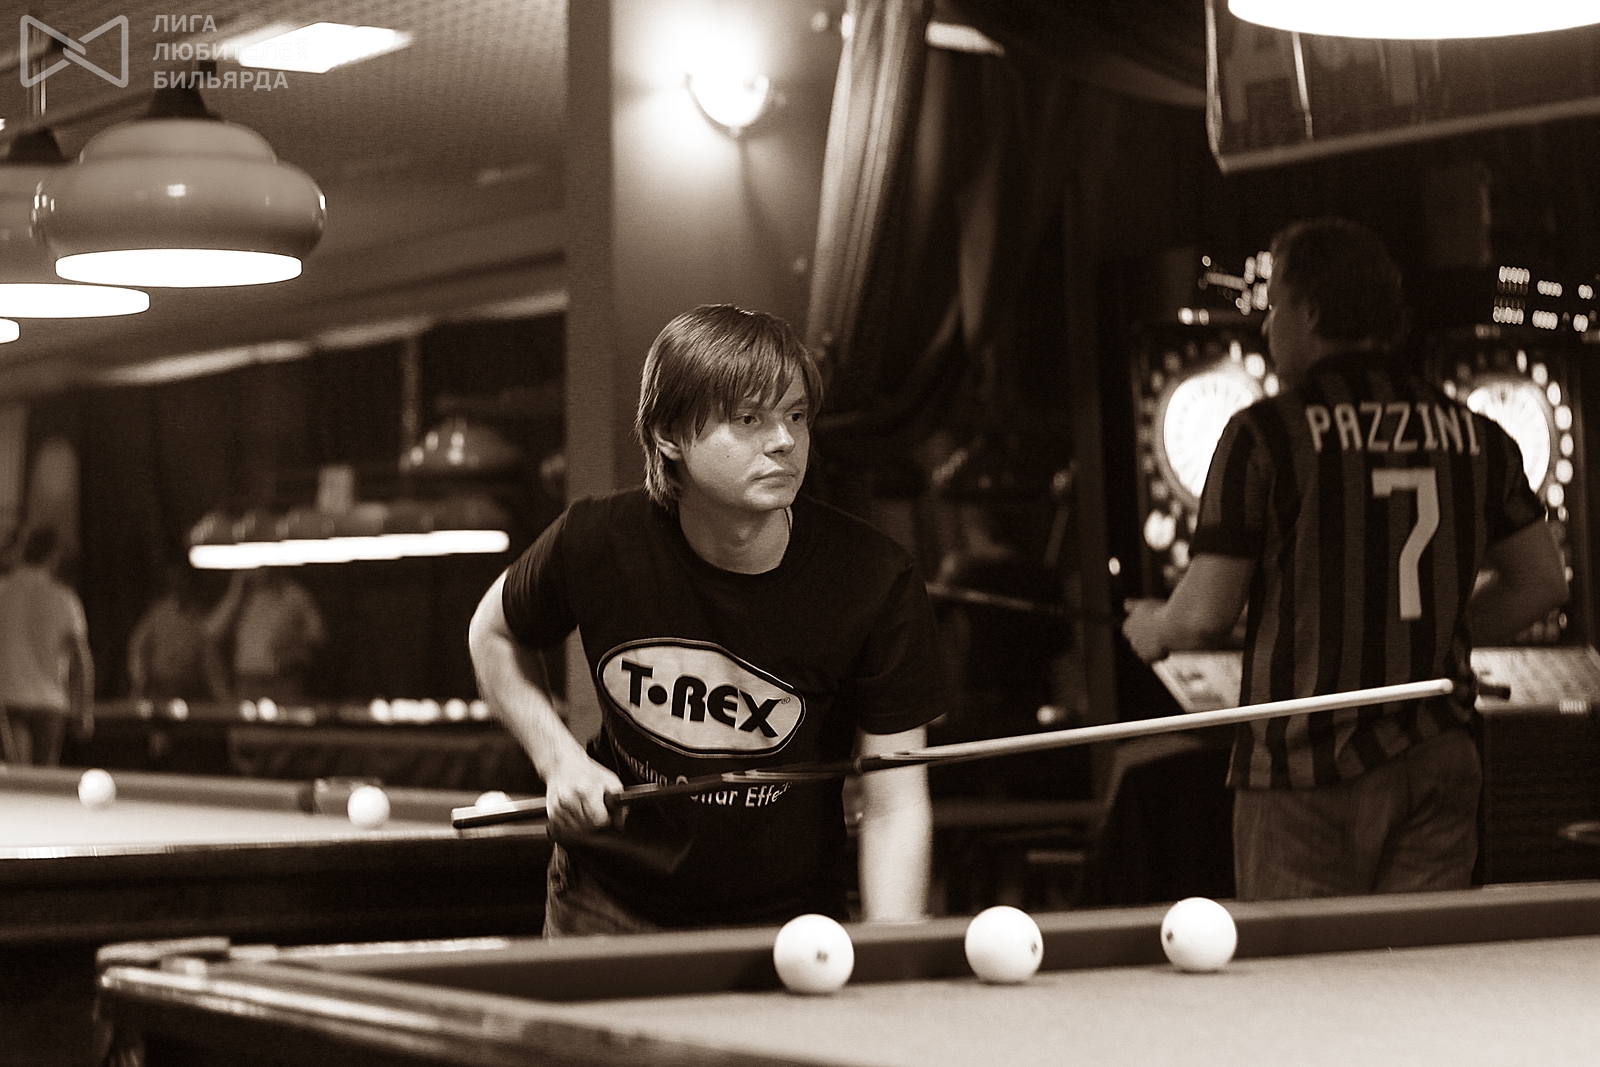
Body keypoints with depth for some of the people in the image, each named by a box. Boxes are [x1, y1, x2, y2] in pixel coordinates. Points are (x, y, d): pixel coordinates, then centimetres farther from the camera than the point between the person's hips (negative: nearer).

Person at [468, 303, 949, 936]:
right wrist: (558, 758, -8)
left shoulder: (877, 583, -20)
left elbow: (894, 808, -18)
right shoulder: (596, 545, -16)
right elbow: (496, 633, 8)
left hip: (789, 919, -1)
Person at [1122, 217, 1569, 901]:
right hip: (1437, 763, 4)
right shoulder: (1474, 435, 7)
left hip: (1307, 773, -4)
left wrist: (1151, 629, 11)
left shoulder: (1265, 436, -8)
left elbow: (1207, 613, -10)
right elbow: (1541, 582, 15)